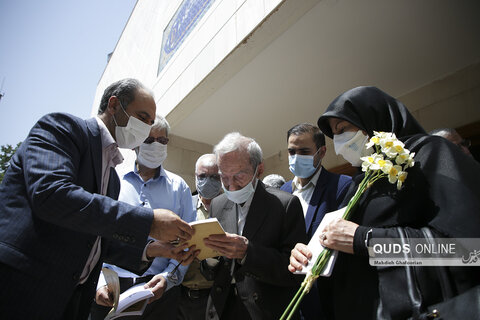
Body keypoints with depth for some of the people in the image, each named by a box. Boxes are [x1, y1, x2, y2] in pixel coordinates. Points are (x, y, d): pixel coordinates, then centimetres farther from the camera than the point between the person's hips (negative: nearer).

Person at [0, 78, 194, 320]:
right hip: (20, 292, -7)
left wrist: (149, 249, 1)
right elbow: (50, 194, -25)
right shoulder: (62, 127, -6)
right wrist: (148, 221, -25)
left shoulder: (112, 176, 16)